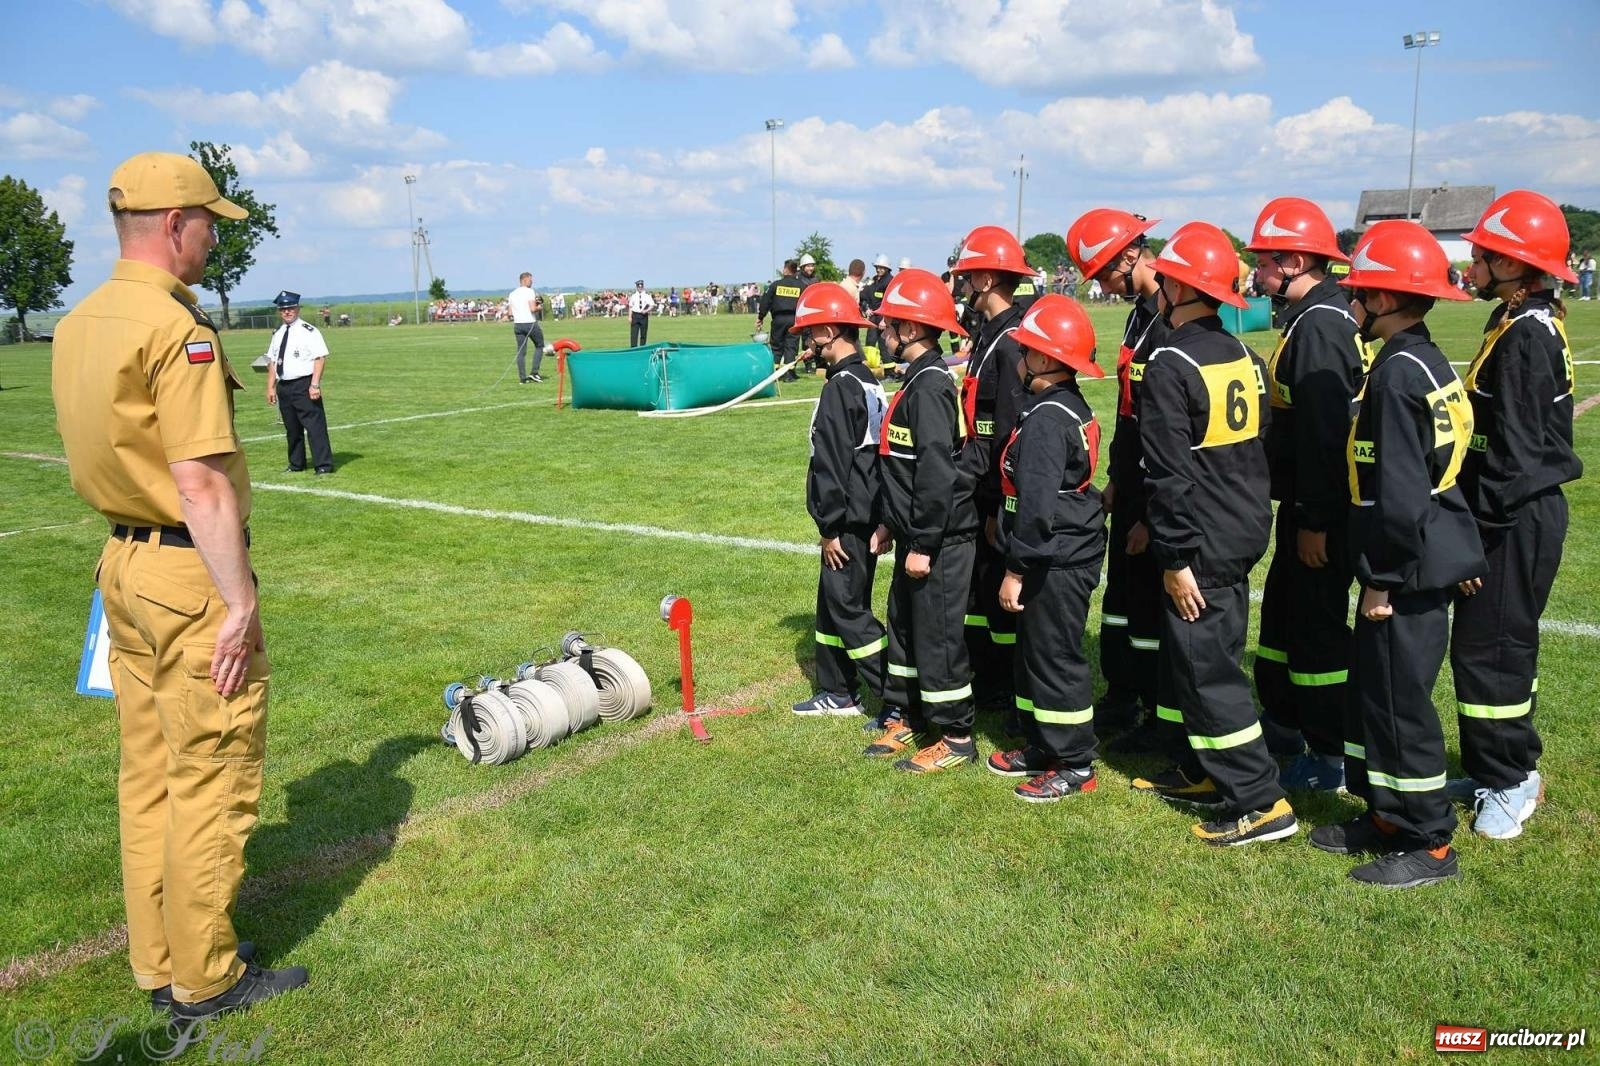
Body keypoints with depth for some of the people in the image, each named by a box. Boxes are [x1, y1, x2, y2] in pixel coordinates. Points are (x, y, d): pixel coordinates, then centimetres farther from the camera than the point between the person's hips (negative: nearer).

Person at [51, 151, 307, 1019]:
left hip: (123, 561, 9)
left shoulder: (77, 324, 11)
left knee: (147, 774, 16)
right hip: (190, 573, -9)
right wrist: (240, 602, -19)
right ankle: (205, 978, 15)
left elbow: (109, 449, 16)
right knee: (213, 779, 2)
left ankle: (158, 963, 29)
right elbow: (199, 481, -22)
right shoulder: (177, 328, -18)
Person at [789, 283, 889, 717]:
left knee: (847, 608, -3)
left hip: (850, 522, -10)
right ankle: (838, 693, 27)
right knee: (833, 601, 17)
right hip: (866, 515, 10)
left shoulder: (841, 388, -18)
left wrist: (831, 527, -15)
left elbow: (833, 465, -20)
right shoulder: (869, 381, 12)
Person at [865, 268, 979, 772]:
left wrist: (923, 544, -21)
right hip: (916, 534, 10)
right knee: (904, 626, 18)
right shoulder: (918, 380, 13)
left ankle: (957, 739, 12)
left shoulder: (930, 386, -19)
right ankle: (902, 718, 32)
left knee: (937, 637, -1)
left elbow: (937, 472, -24)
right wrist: (890, 523, 21)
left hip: (940, 540, -10)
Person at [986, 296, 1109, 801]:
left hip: (1056, 563, -10)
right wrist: (1022, 560, 23)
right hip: (1066, 554, 10)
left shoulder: (1046, 418, -21)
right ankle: (1042, 746, 31)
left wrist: (1016, 569, -19)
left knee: (1056, 659, 0)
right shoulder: (1072, 408, 11)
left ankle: (1075, 765, 11)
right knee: (1035, 652, 19)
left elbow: (1037, 503, -24)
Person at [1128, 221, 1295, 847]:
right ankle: (1202, 772, 29)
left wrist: (1175, 558, -17)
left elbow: (1170, 473, -20)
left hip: (1202, 542, -9)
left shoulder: (1170, 366, -17)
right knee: (1193, 652, 19)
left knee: (1207, 668, -2)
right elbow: (1259, 448, 14)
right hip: (1244, 531, 9)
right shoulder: (1246, 358, 9)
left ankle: (1260, 801, 2)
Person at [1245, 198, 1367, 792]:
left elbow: (1325, 431, -24)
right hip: (1306, 501, 10)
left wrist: (1315, 520, -22)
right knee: (1282, 610, 20)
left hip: (1320, 507, -10)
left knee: (1318, 626, -1)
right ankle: (1283, 725, 35)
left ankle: (1330, 758, 12)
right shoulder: (1312, 317, 13)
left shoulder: (1319, 325, -19)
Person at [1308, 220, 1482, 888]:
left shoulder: (1396, 375, -19)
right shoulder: (1429, 364, 11)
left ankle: (1430, 844, 14)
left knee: (1400, 701, 0)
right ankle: (1386, 817, 30)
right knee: (1373, 687, 18)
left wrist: (1382, 579, -17)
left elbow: (1398, 492, -23)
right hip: (1429, 561, 10)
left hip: (1411, 570, -10)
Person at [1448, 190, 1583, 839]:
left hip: (1516, 519, -10)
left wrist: (1476, 531, -20)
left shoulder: (1524, 335, -19)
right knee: (1494, 644, 17)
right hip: (1524, 512, 10)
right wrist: (1474, 522, 17)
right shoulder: (1530, 324, 12)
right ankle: (1500, 771, 29)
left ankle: (1509, 780, 13)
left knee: (1488, 649, -1)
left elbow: (1514, 448, -22)